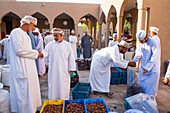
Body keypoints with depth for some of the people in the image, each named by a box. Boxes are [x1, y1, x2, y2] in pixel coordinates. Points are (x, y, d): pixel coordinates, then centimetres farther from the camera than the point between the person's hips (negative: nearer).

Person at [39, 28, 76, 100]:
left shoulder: (67, 45, 1)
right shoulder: (50, 44, 6)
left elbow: (71, 57, 2)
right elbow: (46, 51, -8)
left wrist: (72, 69, 0)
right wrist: (42, 54, -32)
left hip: (64, 70, -1)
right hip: (53, 70, 2)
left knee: (63, 85, 6)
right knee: (53, 85, 8)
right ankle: (52, 99, 25)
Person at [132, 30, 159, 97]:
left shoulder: (153, 44, -23)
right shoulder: (141, 43, -4)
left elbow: (154, 58, -21)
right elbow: (138, 53, 6)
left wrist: (147, 67, -21)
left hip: (152, 67, -6)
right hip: (143, 65, 6)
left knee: (151, 83, 4)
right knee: (141, 81, 13)